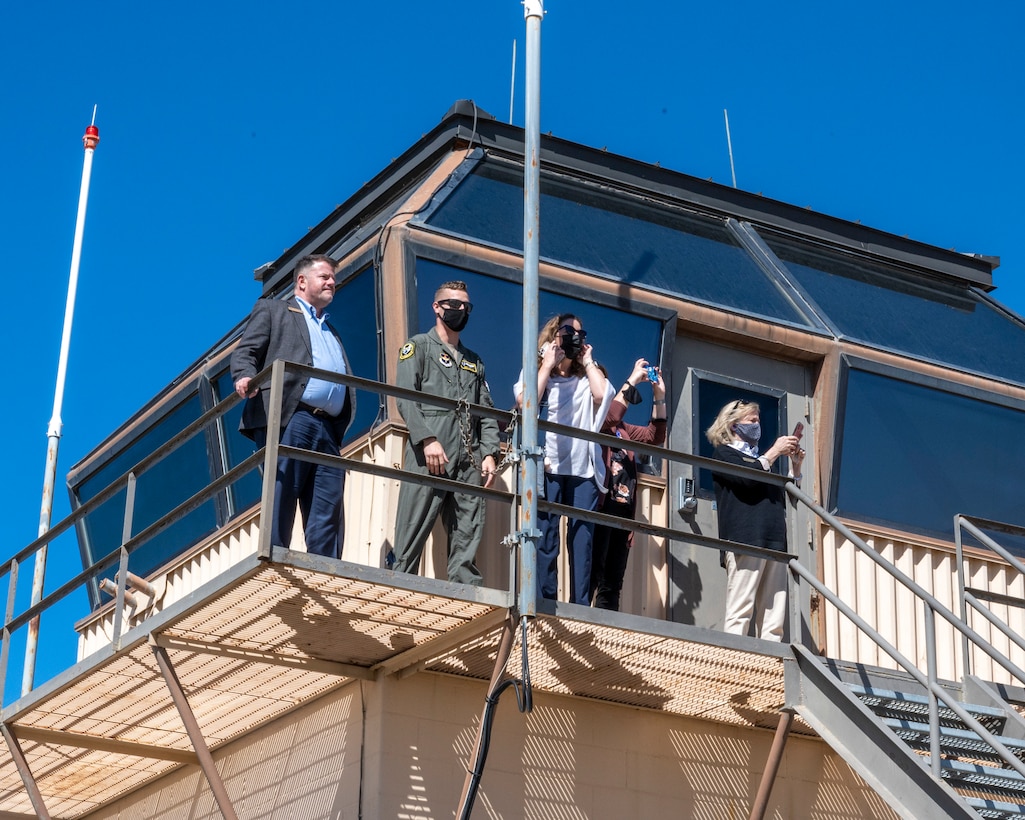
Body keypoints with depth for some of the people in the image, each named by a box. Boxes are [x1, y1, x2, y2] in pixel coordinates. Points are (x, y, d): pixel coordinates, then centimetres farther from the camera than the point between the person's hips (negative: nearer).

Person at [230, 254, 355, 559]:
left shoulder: (331, 331, 34)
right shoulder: (272, 310, 17)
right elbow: (245, 352, 3)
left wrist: (341, 428, 11)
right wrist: (244, 377, -19)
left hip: (328, 430, 6)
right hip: (289, 419, -6)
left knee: (329, 516, -4)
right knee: (280, 502, -12)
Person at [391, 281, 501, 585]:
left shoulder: (474, 361, 27)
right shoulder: (418, 347, 10)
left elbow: (486, 412, 20)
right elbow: (405, 398, -4)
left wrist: (490, 453, 4)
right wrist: (427, 440, -17)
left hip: (469, 461, 5)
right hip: (429, 456, -5)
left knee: (467, 540, 0)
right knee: (412, 534, -10)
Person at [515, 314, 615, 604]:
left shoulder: (586, 379, 17)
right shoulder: (536, 373, 13)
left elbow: (603, 395, -5)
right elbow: (525, 403, -8)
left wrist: (588, 361, 7)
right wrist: (547, 364, -1)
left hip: (583, 471, 2)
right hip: (547, 469, -2)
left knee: (582, 541, -2)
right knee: (544, 539, -6)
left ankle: (581, 607, -2)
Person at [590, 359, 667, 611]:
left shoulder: (620, 428, 22)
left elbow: (655, 436, 24)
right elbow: (608, 418, -21)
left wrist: (659, 396, 14)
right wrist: (632, 381, -14)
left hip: (623, 511, 8)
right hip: (599, 507, -8)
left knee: (612, 585, 8)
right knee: (592, 578, -14)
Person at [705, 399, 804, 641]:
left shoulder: (758, 458, 29)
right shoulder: (724, 453, 9)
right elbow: (747, 478, -11)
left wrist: (795, 466, 15)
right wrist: (774, 452, -2)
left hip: (774, 540, 7)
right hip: (745, 539, -7)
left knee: (773, 619, -3)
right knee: (740, 612, -15)